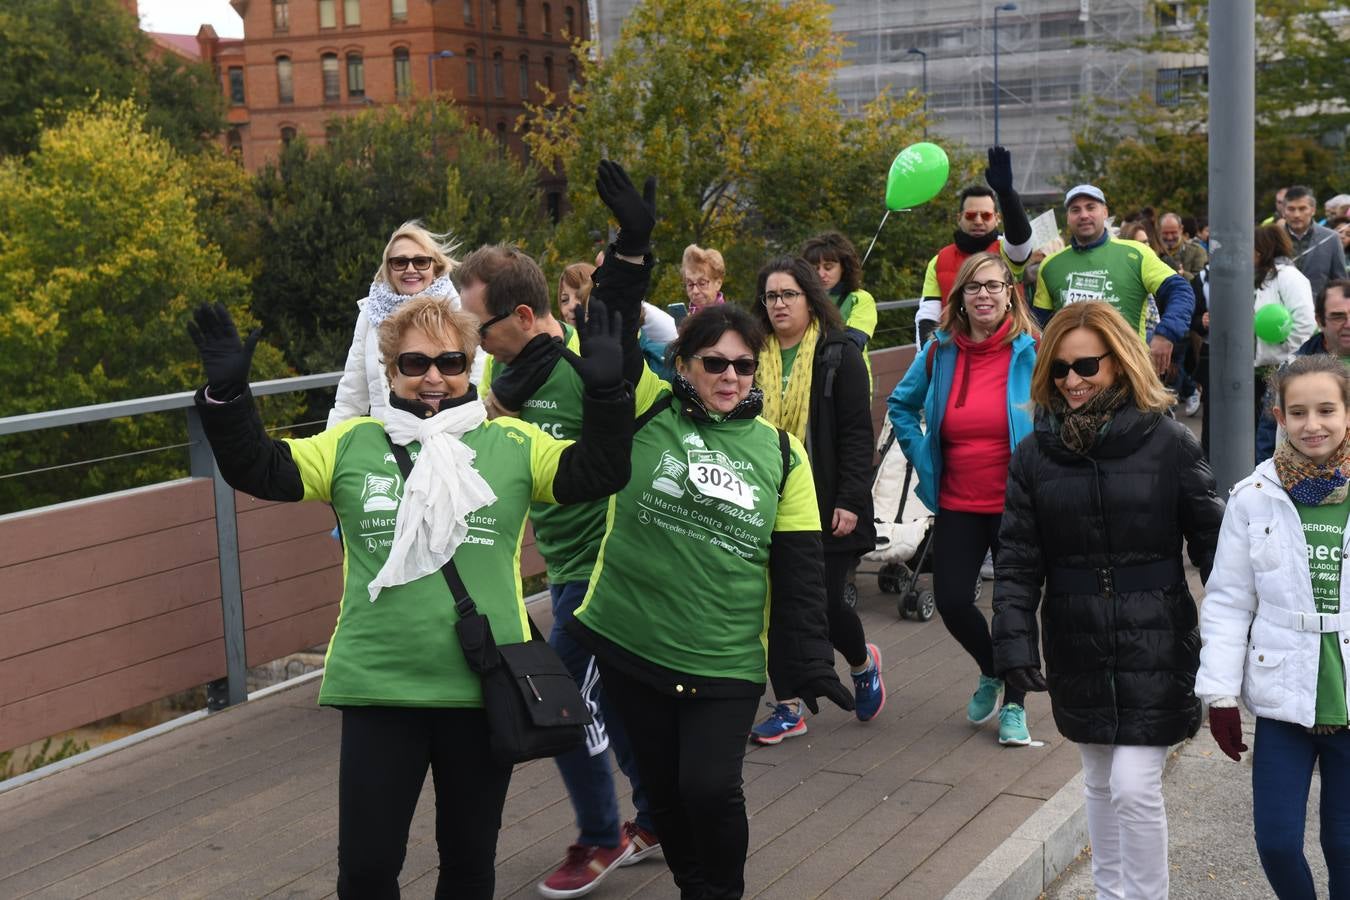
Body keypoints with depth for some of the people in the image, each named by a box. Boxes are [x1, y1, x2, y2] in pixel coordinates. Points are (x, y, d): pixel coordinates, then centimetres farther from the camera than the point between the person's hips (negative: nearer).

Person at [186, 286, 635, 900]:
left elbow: (599, 473, -3)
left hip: (484, 688, 0)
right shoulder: (351, 446, 4)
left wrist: (606, 391, -15)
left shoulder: (513, 445, 2)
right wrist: (227, 394, -11)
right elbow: (258, 470, 2)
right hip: (377, 690, 0)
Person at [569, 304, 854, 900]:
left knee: (710, 787, -11)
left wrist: (809, 665, 0)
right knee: (664, 788, 11)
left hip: (725, 661, 0)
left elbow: (800, 571, 3)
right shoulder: (647, 415, -1)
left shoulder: (781, 453, 1)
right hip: (627, 644, 1)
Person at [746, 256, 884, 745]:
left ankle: (863, 662, 32)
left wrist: (850, 501, -15)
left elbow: (857, 434, -8)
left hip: (826, 505, -4)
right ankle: (788, 708, 16)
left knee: (828, 602, -1)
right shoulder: (754, 358, 6)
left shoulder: (839, 355, -4)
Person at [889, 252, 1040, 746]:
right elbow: (902, 404, 16)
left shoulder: (1032, 351, -10)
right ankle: (991, 672, 32)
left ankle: (1014, 705, 24)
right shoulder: (941, 351, 0)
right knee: (951, 600, 1)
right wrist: (924, 461, 6)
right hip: (957, 504, 3)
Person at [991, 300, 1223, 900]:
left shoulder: (1168, 442, -7)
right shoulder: (1035, 453, 1)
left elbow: (1212, 544, -3)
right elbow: (1017, 562, 2)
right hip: (1078, 650, 3)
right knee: (1100, 783, 17)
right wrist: (1015, 645, -6)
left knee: (1136, 788, -7)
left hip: (1154, 648, -3)